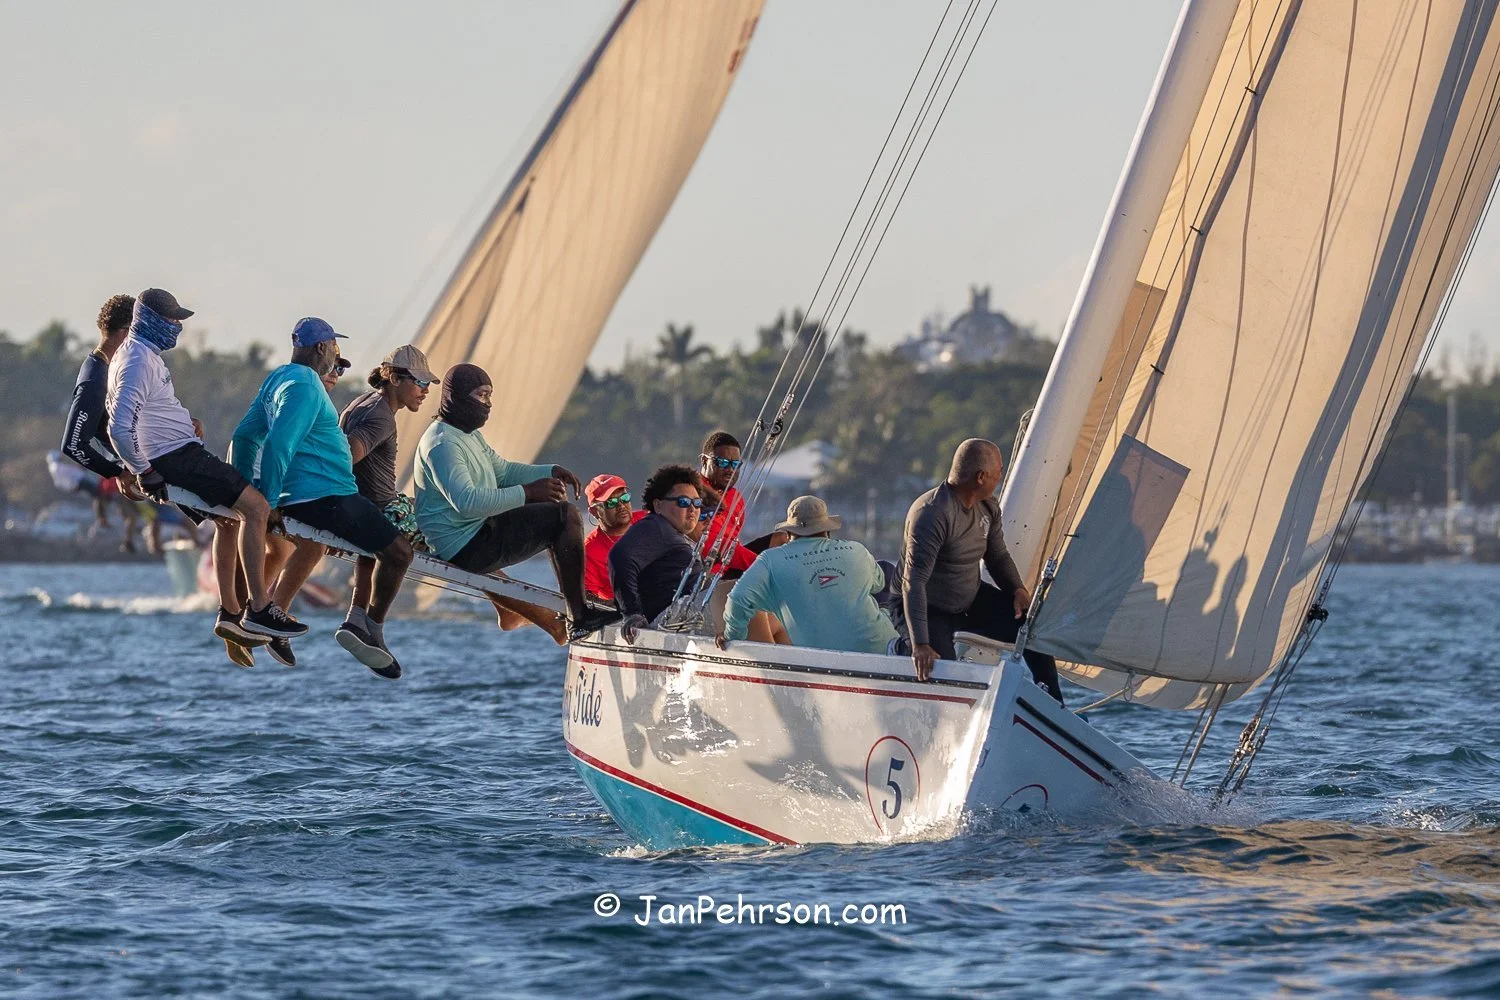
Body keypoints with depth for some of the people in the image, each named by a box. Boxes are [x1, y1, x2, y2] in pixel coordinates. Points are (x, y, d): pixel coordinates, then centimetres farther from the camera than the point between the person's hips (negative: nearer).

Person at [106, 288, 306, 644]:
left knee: (228, 516, 24)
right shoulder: (138, 361, -18)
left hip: (181, 451, 11)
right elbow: (119, 429, -27)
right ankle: (259, 611, -18)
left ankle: (230, 613, 26)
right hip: (175, 456, -11)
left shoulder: (142, 353, 14)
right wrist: (144, 473, -19)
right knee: (255, 506, -16)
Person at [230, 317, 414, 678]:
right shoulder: (305, 386, -14)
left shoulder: (278, 379, 16)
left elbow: (245, 435, 19)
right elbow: (278, 445, -24)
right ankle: (372, 628, 2)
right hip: (326, 496, -11)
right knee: (398, 552, -6)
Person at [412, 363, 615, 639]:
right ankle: (579, 619, -13)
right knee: (567, 517, -14)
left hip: (480, 528, 11)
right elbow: (467, 502, -31)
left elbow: (503, 470, 24)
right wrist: (526, 492, -27)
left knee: (556, 499, 19)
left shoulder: (469, 434, 15)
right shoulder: (442, 443, -20)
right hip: (466, 548, -11)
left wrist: (551, 472, 7)